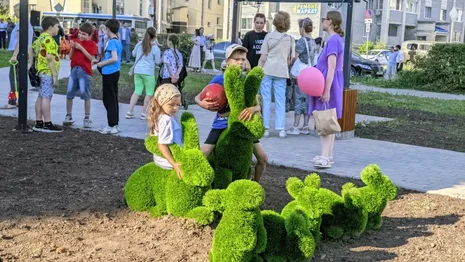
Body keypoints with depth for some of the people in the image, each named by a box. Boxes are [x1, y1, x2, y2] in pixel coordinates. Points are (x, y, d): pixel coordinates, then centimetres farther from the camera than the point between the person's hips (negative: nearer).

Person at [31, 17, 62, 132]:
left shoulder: (40, 38, 15)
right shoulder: (48, 39, -15)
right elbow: (50, 58, -20)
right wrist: (55, 75, -19)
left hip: (42, 71, 10)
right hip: (48, 72, -10)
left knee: (41, 97, 11)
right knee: (46, 97, -7)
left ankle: (39, 123, 15)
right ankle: (47, 124, -5)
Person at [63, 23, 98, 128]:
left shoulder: (92, 44, -3)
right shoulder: (76, 42, 11)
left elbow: (92, 58, -14)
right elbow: (70, 57, 11)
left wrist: (81, 48, -17)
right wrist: (72, 47, -6)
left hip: (85, 72, -5)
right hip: (74, 70, 5)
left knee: (86, 95, -1)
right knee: (69, 94, 7)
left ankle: (87, 118, 9)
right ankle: (69, 116, 19)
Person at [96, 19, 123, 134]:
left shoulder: (111, 42, -14)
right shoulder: (118, 41, 13)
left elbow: (114, 58, -24)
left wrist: (102, 64, -12)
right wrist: (102, 62, 16)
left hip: (109, 73, -9)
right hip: (115, 72, 9)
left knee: (109, 100, -3)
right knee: (113, 99, 14)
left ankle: (112, 126, 0)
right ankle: (114, 124, 19)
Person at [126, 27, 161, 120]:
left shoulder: (139, 44, 6)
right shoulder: (155, 48, -7)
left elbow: (133, 54, 22)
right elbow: (157, 62, 1)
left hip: (137, 71, 5)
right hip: (148, 72, -5)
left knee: (137, 91, 12)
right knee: (149, 93, 7)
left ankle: (130, 112, 7)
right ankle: (144, 113, 7)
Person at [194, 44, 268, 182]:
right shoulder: (219, 80, -8)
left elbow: (258, 106, -10)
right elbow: (198, 97, -5)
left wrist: (253, 109, -35)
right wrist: (202, 103, -29)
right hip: (222, 125, -2)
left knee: (263, 158, 1)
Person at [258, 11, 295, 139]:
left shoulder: (269, 36, -2)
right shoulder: (290, 39, 5)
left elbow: (263, 58, -3)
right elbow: (291, 59, 6)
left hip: (267, 71, -1)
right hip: (281, 72, 2)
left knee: (266, 100, 4)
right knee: (281, 101, 7)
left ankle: (265, 128, 5)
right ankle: (281, 129, 5)